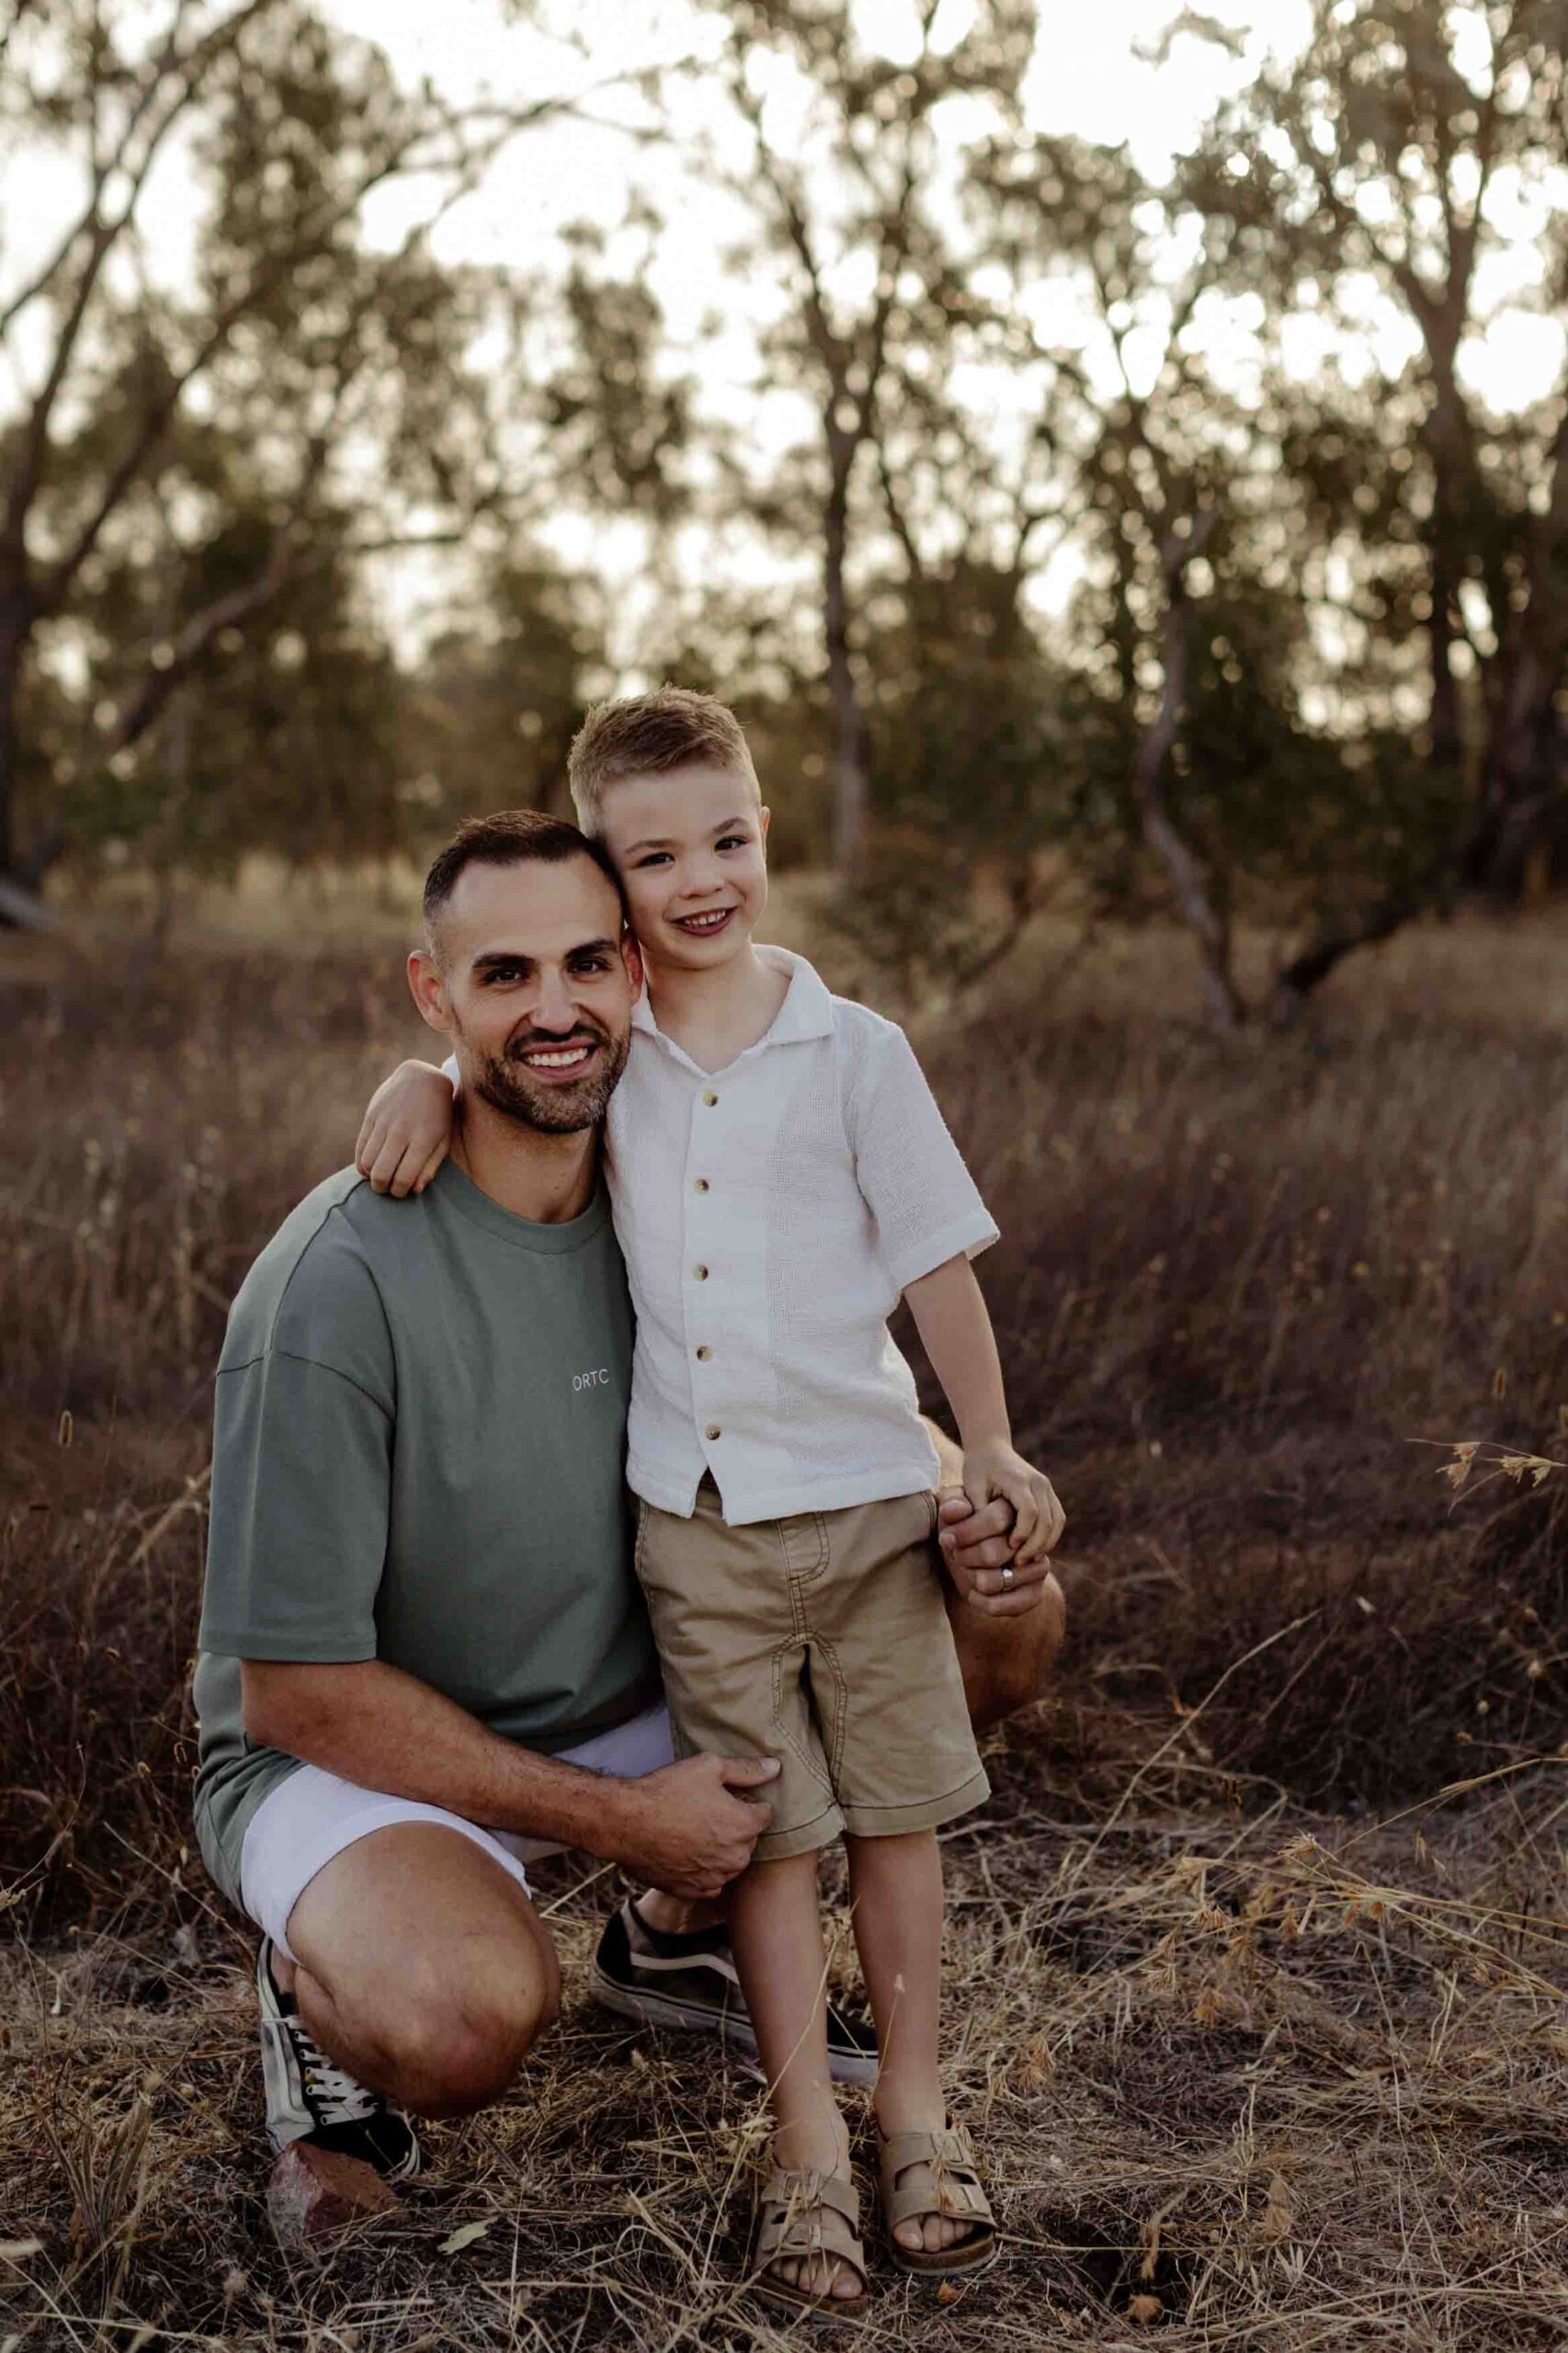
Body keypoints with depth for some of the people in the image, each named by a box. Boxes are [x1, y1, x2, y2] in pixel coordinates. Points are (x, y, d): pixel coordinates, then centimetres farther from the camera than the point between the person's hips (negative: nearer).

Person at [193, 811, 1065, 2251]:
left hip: (637, 1701, 7)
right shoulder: (338, 1282, -26)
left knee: (1009, 1620, -2)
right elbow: (295, 1691, -21)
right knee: (469, 2010, -39)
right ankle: (324, 1987, 1)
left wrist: (964, 1501, -14)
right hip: (350, 1753, -6)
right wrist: (615, 1818, -20)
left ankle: (677, 1938, 16)